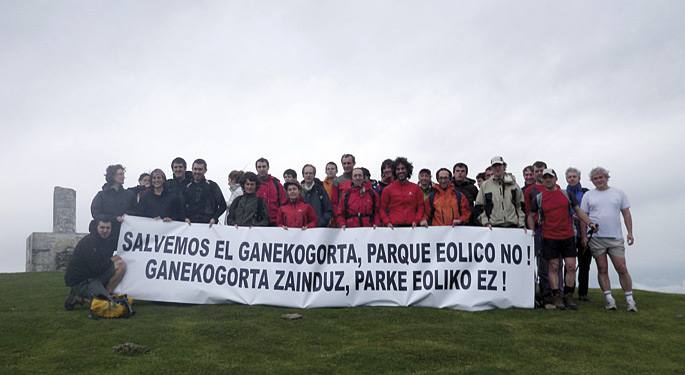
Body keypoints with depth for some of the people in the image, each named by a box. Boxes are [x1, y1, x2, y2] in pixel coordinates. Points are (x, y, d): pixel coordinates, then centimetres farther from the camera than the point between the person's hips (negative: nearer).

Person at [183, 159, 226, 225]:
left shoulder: (212, 185, 7)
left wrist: (214, 218, -7)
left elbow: (222, 205, 6)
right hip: (191, 224, 2)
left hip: (209, 224, -2)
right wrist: (185, 218, -2)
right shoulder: (187, 187, 14)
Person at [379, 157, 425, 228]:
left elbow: (420, 207, 11)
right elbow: (382, 209, 7)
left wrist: (416, 221, -3)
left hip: (411, 226, 1)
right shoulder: (388, 189, 7)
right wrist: (387, 222, -7)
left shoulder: (416, 188, 10)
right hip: (394, 226, -1)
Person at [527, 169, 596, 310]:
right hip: (549, 238, -2)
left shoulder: (566, 194, 8)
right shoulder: (539, 198, 4)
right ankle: (556, 297, 9)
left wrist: (589, 223, 0)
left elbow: (578, 211, 12)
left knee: (571, 266, 1)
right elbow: (531, 216, 11)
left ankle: (568, 296, 13)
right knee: (553, 267, 1)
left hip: (568, 236, 2)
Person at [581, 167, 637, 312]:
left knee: (622, 269, -3)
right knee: (602, 269, 3)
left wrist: (630, 232, 0)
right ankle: (609, 298, 9)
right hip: (596, 238, 0)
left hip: (615, 238, 0)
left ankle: (630, 299, 7)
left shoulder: (618, 193, 9)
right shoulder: (588, 195, 7)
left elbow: (626, 214, 9)